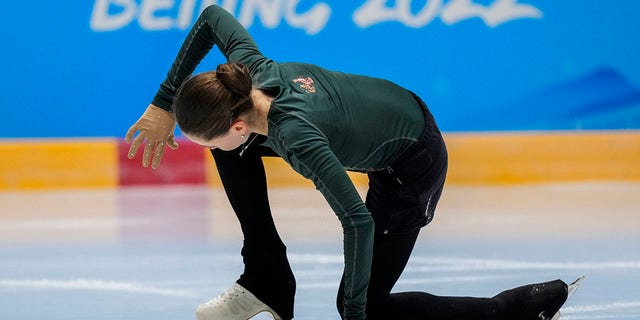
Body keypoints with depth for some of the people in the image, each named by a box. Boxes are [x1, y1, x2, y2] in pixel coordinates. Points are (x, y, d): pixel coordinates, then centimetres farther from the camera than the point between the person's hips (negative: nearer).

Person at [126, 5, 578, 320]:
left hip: (414, 164, -8)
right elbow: (213, 15, 2)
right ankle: (266, 282, 14)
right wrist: (164, 107, 2)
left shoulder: (294, 135, -39)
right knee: (234, 151, 1)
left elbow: (359, 222, -40)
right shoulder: (252, 70, -19)